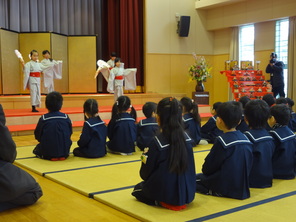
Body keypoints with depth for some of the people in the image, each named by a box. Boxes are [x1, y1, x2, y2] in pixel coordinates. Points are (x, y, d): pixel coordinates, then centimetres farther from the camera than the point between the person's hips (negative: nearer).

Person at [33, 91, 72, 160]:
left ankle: (51, 156, 16)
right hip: (64, 152, 1)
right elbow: (69, 134, 6)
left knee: (36, 149, 30)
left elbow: (37, 135, 1)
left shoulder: (43, 119, -9)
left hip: (48, 153, -1)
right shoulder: (66, 117, -4)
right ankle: (62, 155, 19)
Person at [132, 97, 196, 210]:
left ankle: (160, 202, 6)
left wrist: (145, 155, 6)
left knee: (137, 189, 24)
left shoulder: (157, 142, -21)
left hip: (166, 193, -6)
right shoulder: (187, 137, -6)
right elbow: (190, 168, 6)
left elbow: (145, 174, -12)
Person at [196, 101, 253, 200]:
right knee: (200, 177, 25)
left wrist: (205, 170, 11)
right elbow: (248, 166, 9)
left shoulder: (222, 141, -20)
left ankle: (211, 191, 3)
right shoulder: (246, 140, 0)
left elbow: (208, 168, -13)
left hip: (225, 187, -7)